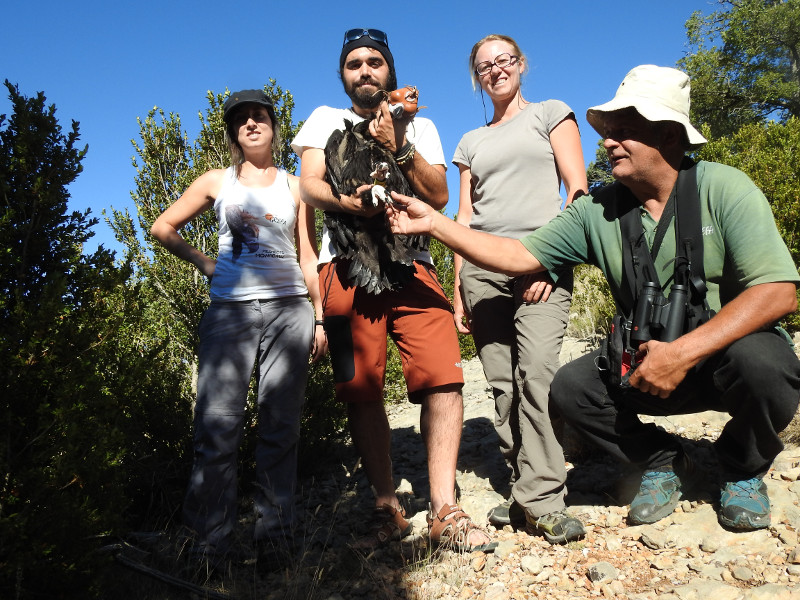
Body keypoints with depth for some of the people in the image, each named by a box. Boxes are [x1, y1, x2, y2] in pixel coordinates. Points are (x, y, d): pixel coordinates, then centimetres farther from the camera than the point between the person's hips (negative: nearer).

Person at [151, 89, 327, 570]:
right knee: (219, 425, -6)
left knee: (281, 425, 1)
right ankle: (210, 543, 1)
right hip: (230, 309, 0)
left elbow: (309, 258, 11)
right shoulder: (217, 182, 13)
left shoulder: (295, 186, 14)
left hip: (289, 308, 1)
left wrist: (320, 318, 5)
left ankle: (276, 532, 10)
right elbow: (163, 227, 19)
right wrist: (203, 262, 8)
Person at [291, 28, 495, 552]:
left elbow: (439, 196, 8)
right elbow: (309, 185, 3)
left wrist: (399, 149, -6)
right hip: (347, 267, 0)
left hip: (411, 263, 1)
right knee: (362, 392, -3)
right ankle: (388, 511, 9)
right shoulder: (326, 119, 19)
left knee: (443, 379, -14)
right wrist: (347, 201, -16)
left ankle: (445, 513, -6)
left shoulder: (419, 126, 21)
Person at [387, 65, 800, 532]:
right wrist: (434, 223, -16)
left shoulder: (722, 188, -14)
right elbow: (519, 256, -7)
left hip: (732, 350, -2)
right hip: (648, 362, 3)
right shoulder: (596, 211, -4)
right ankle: (663, 462, 10)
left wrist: (684, 351, -30)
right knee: (570, 386, -18)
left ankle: (744, 471, 0)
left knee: (759, 359, -34)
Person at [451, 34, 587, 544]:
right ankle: (527, 488, 7)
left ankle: (542, 501, -13)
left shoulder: (551, 114, 14)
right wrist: (458, 288, 11)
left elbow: (579, 190, 3)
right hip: (482, 266, 4)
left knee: (537, 373, -18)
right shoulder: (472, 142, 23)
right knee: (502, 383, -2)